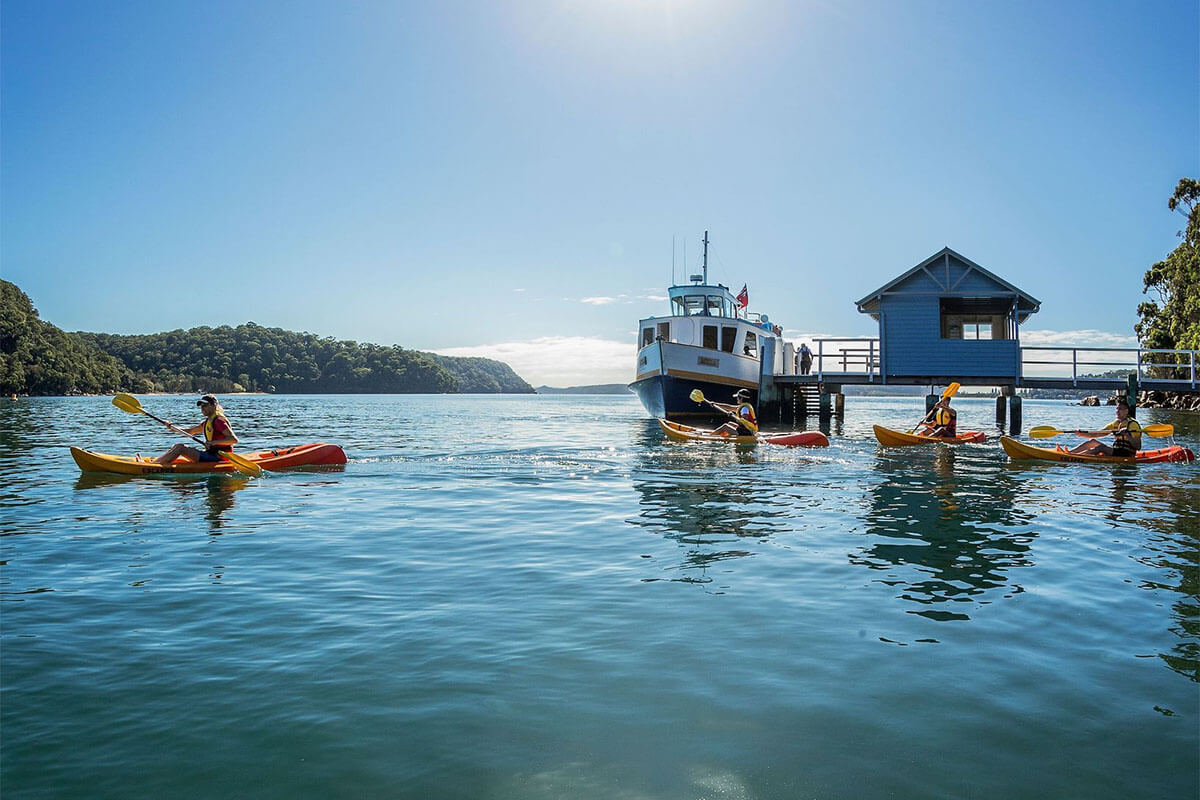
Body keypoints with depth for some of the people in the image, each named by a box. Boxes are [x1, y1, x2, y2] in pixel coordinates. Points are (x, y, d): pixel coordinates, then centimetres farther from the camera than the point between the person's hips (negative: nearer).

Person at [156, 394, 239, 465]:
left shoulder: (218, 421, -13)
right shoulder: (207, 422, 17)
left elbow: (234, 440, -24)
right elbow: (190, 431, 26)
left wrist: (214, 442, -30)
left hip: (219, 457, -10)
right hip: (211, 453, 10)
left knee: (181, 448, -12)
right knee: (177, 447, 9)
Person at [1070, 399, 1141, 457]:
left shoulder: (1133, 424, -8)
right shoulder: (1115, 424, 15)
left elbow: (1138, 447, -16)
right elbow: (1096, 434, 10)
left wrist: (1127, 435, -30)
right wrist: (1081, 434, -5)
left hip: (1127, 455, -8)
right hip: (1115, 451, 8)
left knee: (1101, 447, -27)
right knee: (1092, 442, -1)